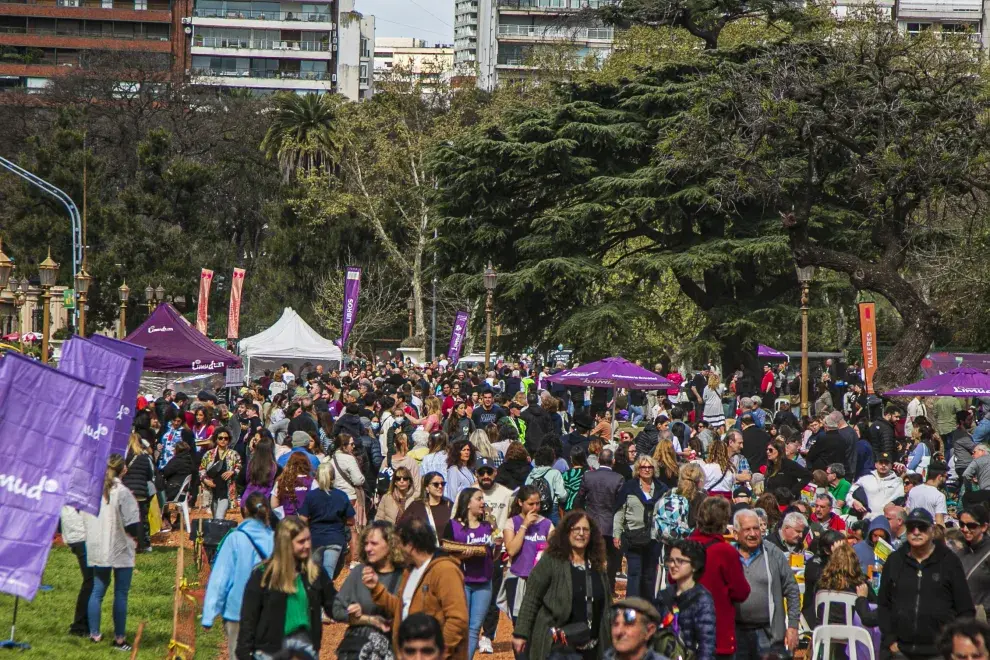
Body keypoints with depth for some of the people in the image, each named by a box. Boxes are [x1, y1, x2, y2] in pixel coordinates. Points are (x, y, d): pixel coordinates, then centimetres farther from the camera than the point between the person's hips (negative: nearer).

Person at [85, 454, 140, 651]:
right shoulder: (122, 492, -16)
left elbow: (86, 518, 9)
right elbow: (132, 524, -16)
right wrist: (133, 535, 4)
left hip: (97, 549, 5)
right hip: (120, 550, -5)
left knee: (98, 590, 14)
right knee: (121, 594, 2)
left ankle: (94, 633, 15)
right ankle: (119, 638, 5)